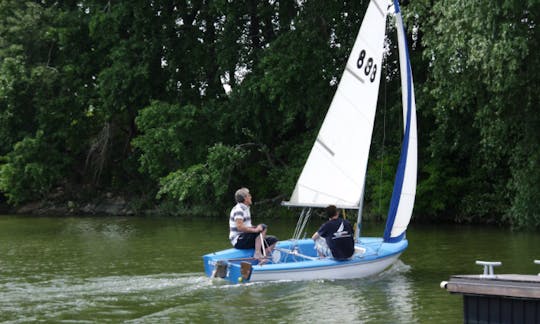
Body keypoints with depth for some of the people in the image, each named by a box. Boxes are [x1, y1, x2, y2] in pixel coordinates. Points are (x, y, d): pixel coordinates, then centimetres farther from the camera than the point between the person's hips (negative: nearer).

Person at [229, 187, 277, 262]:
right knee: (263, 227, -23)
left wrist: (256, 228, 5)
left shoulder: (245, 208, 19)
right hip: (238, 240, -10)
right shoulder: (239, 209, -13)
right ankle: (257, 253, -27)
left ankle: (261, 259, -15)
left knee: (273, 240, 0)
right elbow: (239, 227, -27)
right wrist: (255, 230, -28)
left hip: (245, 238, 10)